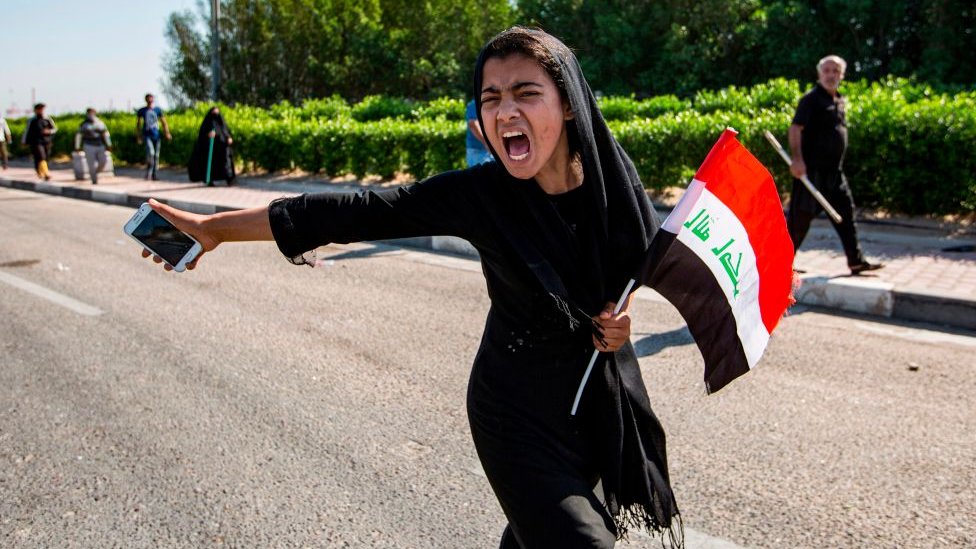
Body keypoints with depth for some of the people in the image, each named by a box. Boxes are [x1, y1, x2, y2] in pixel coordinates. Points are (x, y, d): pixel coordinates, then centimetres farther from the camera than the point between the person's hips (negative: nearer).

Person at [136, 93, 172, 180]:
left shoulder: (158, 110, 4)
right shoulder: (141, 111, 3)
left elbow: (164, 122, 3)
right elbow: (138, 124, 14)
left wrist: (167, 133, -11)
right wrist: (138, 136, 13)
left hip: (156, 136, 2)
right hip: (147, 135, -2)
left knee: (156, 155, 5)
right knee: (150, 152, -21)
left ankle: (154, 174, 18)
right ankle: (148, 172, -8)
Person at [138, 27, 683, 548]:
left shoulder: (611, 175, -12)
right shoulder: (475, 194, -21)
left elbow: (648, 253, 8)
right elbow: (353, 212, -19)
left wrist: (624, 310, -11)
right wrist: (215, 227, -17)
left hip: (608, 396, 4)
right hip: (520, 412, -4)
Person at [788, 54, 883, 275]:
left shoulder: (840, 101, 17)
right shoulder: (811, 99, -8)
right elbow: (795, 128, -17)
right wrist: (797, 159, -28)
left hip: (834, 172, 8)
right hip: (812, 170, -8)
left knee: (846, 214, 9)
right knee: (800, 216, -3)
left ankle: (856, 261, 16)